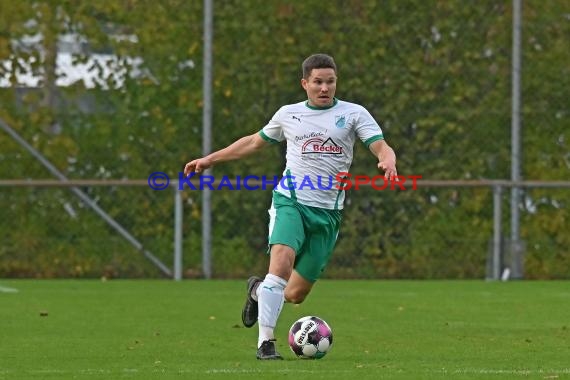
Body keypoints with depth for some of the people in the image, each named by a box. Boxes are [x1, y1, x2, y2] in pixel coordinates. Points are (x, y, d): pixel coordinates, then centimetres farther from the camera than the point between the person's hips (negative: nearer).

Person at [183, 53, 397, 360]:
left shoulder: (353, 114, 6)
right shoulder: (288, 115, 11)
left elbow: (381, 147, -4)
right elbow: (255, 142, 26)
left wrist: (387, 161, -28)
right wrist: (210, 159, 26)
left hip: (327, 211, 1)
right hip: (290, 200, 0)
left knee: (296, 294, 3)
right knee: (281, 264, -27)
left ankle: (258, 291, 37)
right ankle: (265, 341, -22)